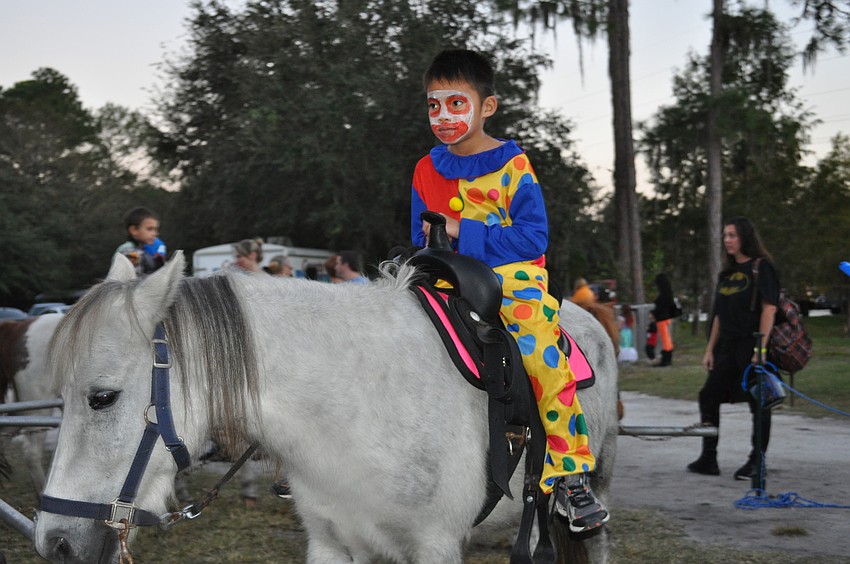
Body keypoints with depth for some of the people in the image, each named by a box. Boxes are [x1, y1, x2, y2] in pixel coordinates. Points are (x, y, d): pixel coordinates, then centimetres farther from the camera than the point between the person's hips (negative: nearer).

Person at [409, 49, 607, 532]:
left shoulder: (513, 166, -1)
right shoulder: (426, 171, 12)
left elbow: (534, 236, -7)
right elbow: (420, 242, 20)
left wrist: (464, 234, -15)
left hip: (514, 278, -4)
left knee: (546, 361, -26)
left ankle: (570, 477, -14)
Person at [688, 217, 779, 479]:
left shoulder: (762, 267, -7)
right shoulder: (728, 272, 15)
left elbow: (769, 309, -14)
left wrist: (760, 348, -20)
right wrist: (710, 348, 13)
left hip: (751, 346, -8)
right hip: (727, 347, 8)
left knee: (758, 403, 1)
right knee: (708, 398, 7)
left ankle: (756, 462, 10)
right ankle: (708, 460, 15)